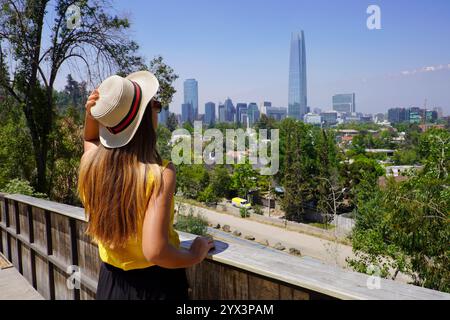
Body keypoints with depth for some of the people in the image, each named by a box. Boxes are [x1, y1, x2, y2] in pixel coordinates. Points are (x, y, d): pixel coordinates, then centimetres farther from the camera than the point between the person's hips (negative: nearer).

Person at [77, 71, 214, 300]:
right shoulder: (161, 173, -28)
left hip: (111, 281, 5)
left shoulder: (90, 163, -12)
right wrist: (195, 255, -14)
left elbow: (90, 139, 14)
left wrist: (91, 114, -5)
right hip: (155, 283, -4)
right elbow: (155, 252, -31)